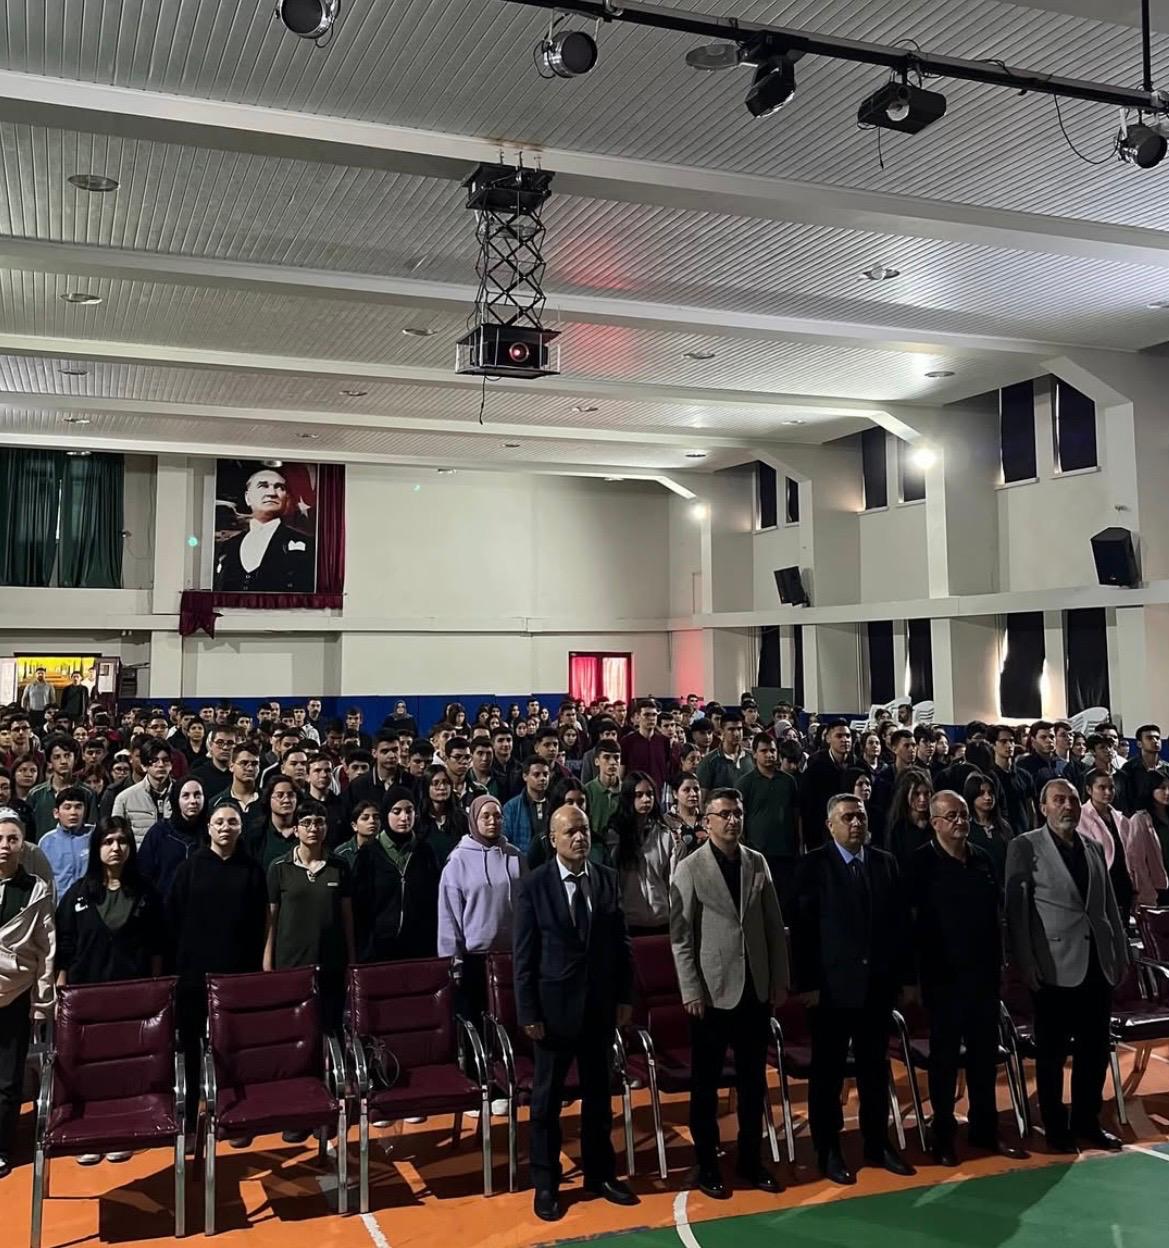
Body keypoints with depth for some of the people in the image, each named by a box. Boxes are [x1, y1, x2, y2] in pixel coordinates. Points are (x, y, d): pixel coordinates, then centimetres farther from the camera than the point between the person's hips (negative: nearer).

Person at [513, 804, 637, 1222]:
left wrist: (625, 997, 3)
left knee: (598, 1093, 15)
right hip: (554, 1005, -3)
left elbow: (621, 942, 6)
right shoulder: (534, 886, -9)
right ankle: (545, 1183, 23)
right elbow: (523, 956, -7)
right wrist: (528, 1013, -10)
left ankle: (600, 1173, 30)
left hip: (600, 1004, 3)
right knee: (547, 1096, 9)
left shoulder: (607, 879, 0)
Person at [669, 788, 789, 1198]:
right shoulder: (689, 869, -8)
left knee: (753, 1081, 13)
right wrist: (691, 993, -11)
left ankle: (751, 1160, 27)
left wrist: (780, 980, 4)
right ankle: (707, 1166, 21)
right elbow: (681, 937, -8)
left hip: (756, 990, 4)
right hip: (713, 992, -4)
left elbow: (774, 926, 7)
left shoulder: (757, 863, 4)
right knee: (706, 1084, 8)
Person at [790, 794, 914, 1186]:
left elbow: (900, 921, 9)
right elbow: (802, 927, -9)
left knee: (875, 1068, 14)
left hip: (878, 984, 4)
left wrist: (906, 975, 6)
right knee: (828, 1071, 6)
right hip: (832, 986, -4)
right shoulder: (813, 865, -6)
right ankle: (828, 1151, 18)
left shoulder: (886, 862, 7)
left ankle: (877, 1143, 28)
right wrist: (806, 983, -12)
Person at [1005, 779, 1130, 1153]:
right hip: (1055, 966, -5)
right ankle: (1056, 1128, 18)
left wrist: (1121, 955, 11)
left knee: (1095, 1050, 11)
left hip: (1098, 964, 5)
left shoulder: (1094, 849, 14)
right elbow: (1015, 910, -7)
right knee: (1052, 1052, 5)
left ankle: (1086, 1121, 26)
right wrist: (1025, 965, -11)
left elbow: (1110, 906, 16)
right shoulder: (1025, 847, -3)